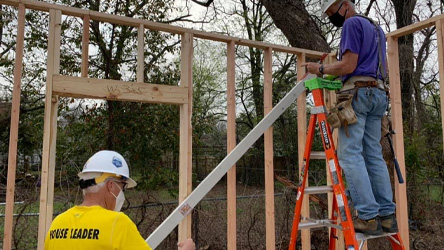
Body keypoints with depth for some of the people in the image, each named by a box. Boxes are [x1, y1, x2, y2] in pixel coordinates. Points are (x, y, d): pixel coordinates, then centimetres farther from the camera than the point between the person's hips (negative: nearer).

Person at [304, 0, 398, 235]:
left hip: (357, 93, -9)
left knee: (350, 154, -10)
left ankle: (368, 216, -13)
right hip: (378, 94, 9)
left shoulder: (352, 23, -2)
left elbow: (348, 66, -12)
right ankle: (387, 214, 5)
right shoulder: (376, 28, 27)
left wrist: (321, 69, 2)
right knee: (374, 156, 6)